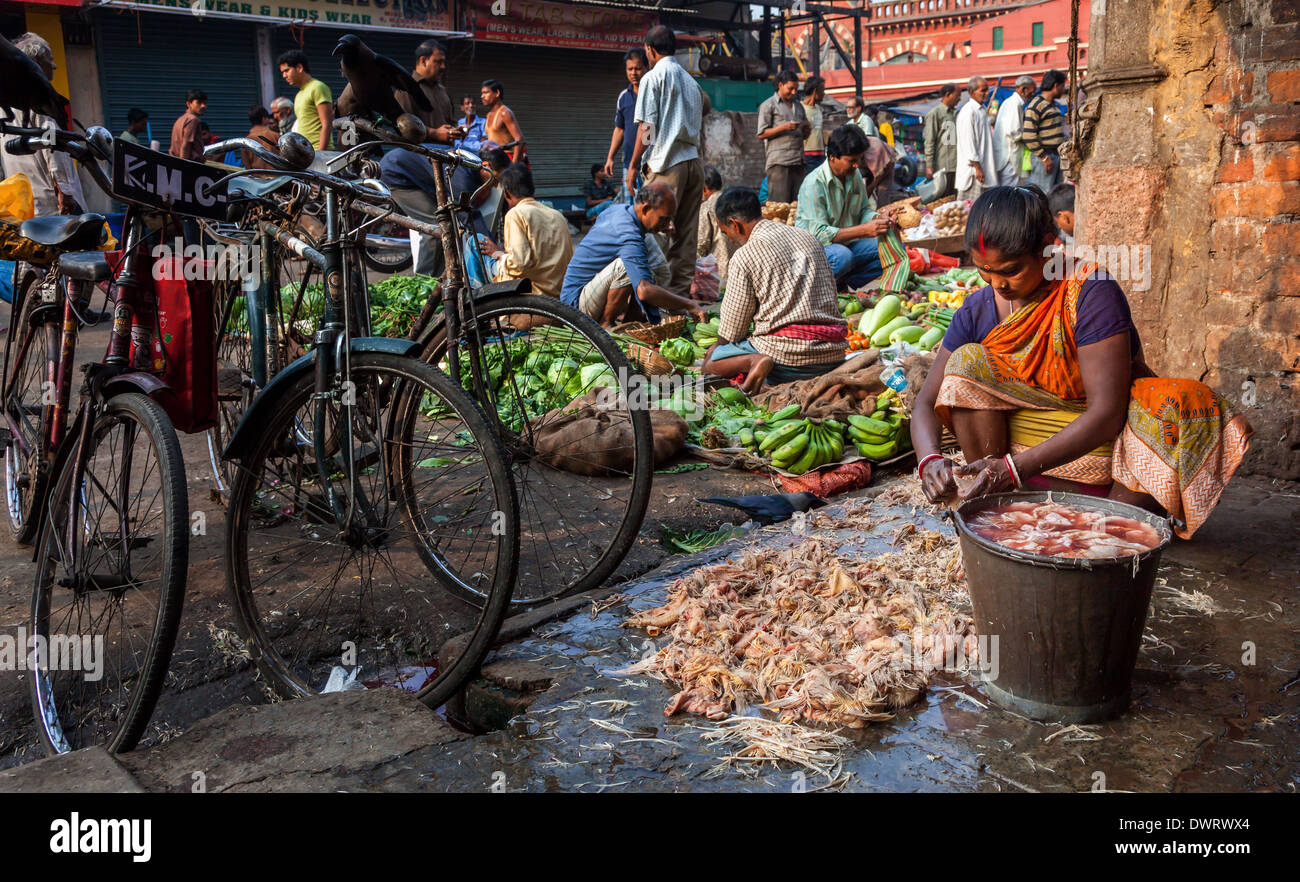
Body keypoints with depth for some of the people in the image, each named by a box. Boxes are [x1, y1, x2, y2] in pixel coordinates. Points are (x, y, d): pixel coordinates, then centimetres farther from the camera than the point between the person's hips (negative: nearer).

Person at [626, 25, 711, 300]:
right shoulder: (691, 80, 19)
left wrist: (633, 165, -2)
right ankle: (683, 292, 8)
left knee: (658, 229, -6)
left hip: (667, 163, -7)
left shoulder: (653, 78, -2)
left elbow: (647, 127, -8)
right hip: (693, 161, 7)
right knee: (686, 232, 6)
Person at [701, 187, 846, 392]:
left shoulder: (744, 256, -6)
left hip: (788, 354, -7)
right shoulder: (809, 238, 14)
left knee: (710, 362, 11)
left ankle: (752, 361, -16)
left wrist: (719, 345, 24)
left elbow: (732, 330, -1)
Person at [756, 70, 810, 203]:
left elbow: (805, 135, 27)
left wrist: (806, 129, 3)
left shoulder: (798, 106, 24)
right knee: (780, 204, -9)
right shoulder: (768, 105, 4)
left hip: (798, 162, 6)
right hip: (778, 162, -6)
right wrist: (784, 127, -13)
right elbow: (761, 134, -3)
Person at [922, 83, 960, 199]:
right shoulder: (934, 113, -4)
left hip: (955, 164, 7)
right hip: (942, 166, -7)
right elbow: (930, 142, -8)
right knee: (941, 197, -6)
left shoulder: (955, 113, 18)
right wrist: (929, 165, -14)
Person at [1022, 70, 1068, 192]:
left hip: (1056, 155, 9)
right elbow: (1028, 136, -18)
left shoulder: (1053, 105, 20)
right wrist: (1044, 157, -18)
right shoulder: (1035, 105, -11)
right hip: (1045, 156, -9)